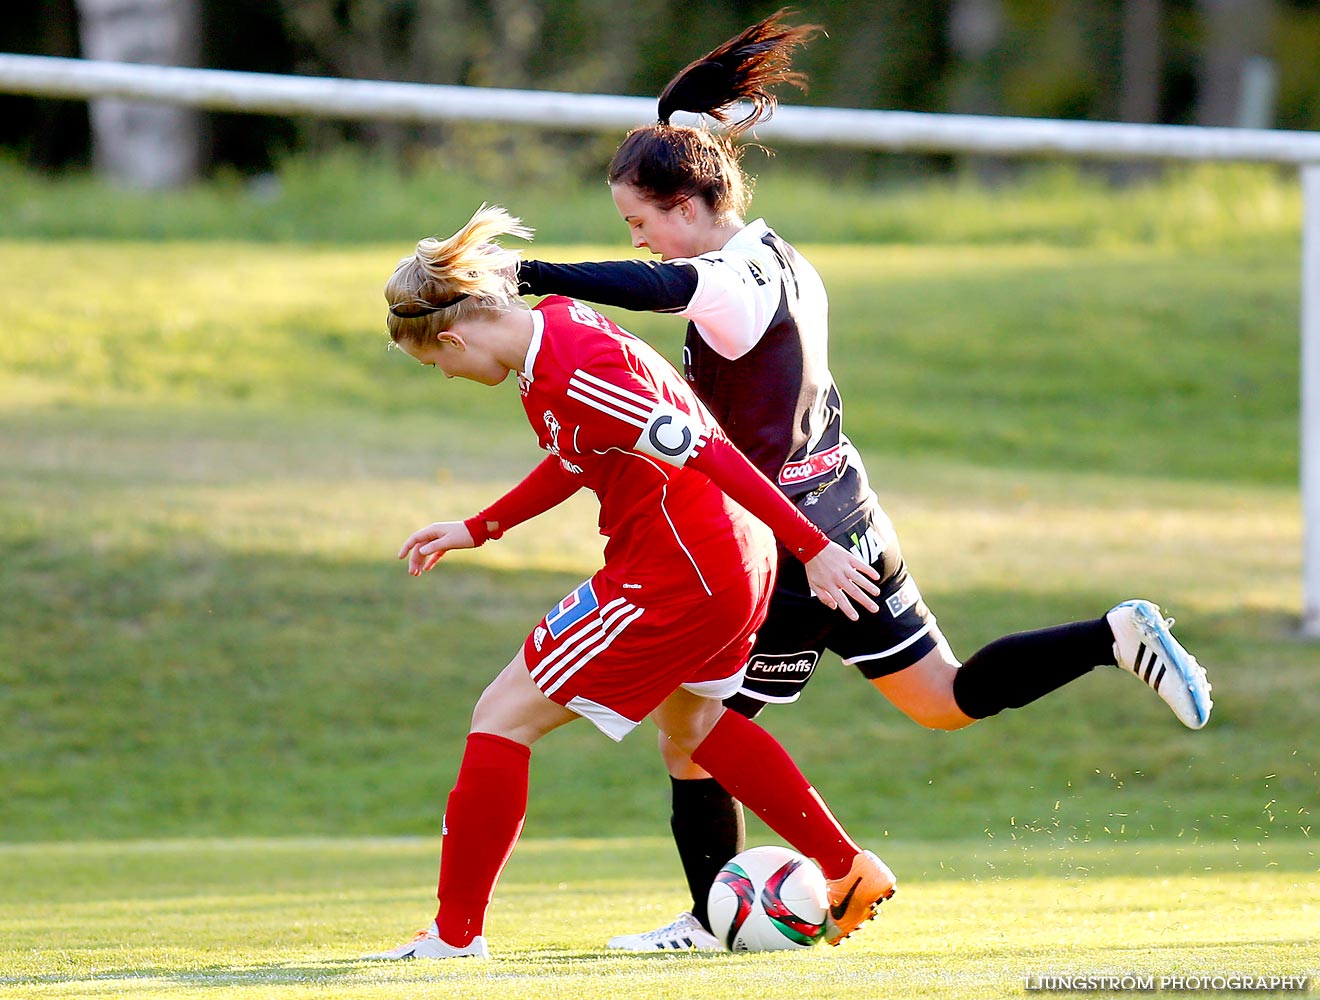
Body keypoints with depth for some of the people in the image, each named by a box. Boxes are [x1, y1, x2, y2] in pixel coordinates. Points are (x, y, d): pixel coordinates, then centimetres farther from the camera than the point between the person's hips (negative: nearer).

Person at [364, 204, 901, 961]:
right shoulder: (553, 323, 5)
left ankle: (457, 932, 4)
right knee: (690, 725, 34)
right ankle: (850, 873, 40)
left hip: (678, 578, -10)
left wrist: (812, 548, -25)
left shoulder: (575, 377, -26)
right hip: (736, 557, 10)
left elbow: (706, 451, -27)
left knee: (503, 719, -3)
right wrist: (477, 530, 23)